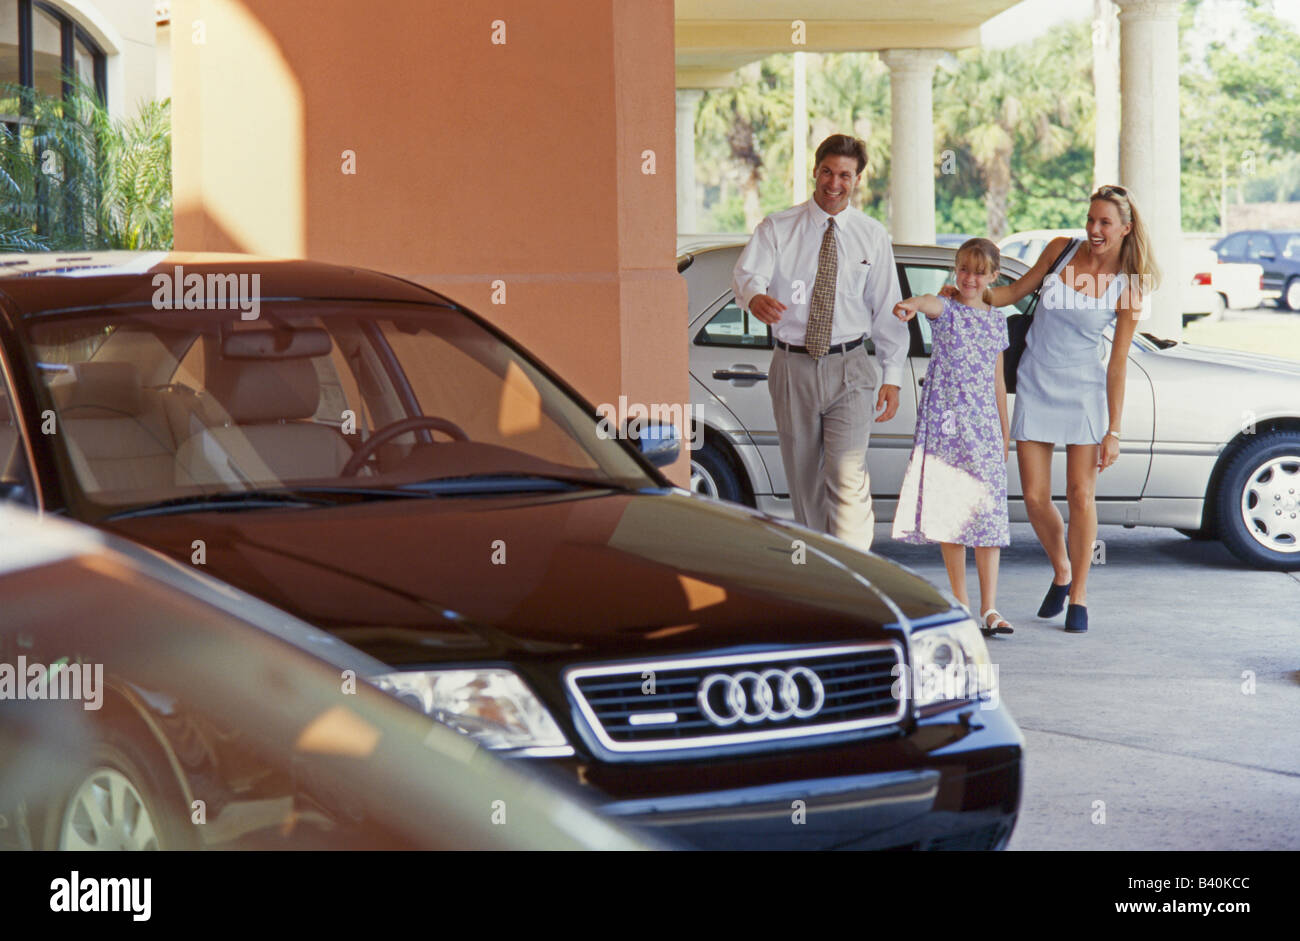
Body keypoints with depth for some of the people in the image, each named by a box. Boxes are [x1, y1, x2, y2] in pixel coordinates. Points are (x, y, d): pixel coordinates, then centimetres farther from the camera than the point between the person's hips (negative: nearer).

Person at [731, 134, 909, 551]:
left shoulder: (872, 236, 7)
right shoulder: (777, 228, 3)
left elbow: (888, 309, 8)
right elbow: (747, 273, -14)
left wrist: (892, 376, 1)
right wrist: (756, 297, -39)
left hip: (849, 368, -1)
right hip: (793, 366, 1)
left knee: (848, 478, -15)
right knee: (803, 481, 9)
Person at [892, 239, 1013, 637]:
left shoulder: (997, 320, 12)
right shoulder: (945, 309, -1)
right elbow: (930, 303, -28)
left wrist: (1005, 432, 17)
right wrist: (910, 304, -52)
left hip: (984, 425, 3)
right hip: (945, 422, -3)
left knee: (989, 511, -4)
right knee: (950, 511, 0)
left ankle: (989, 608, -3)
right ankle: (960, 603, 9)